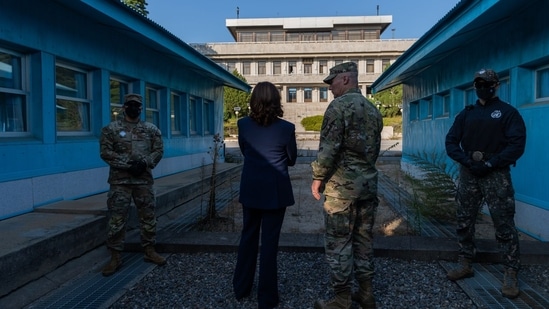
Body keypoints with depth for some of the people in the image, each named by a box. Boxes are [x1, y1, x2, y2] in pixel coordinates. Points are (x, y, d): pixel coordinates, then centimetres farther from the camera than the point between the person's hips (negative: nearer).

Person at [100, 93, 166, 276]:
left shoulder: (151, 129, 8)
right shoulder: (111, 129, 1)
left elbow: (159, 150, 4)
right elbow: (106, 152, -5)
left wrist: (144, 163, -13)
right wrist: (128, 165, -14)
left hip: (144, 180, 2)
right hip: (120, 181, -2)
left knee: (148, 216, 8)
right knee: (117, 219, 0)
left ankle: (150, 251, 22)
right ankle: (115, 257, 11)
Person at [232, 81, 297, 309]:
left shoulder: (243, 125, -5)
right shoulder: (286, 128, -13)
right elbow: (291, 159, 2)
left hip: (250, 188, 3)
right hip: (275, 190, -3)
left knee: (248, 237, 18)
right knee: (269, 241, 6)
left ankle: (241, 287, 31)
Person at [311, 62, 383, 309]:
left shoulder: (339, 106, -11)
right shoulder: (373, 109, 13)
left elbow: (329, 147, -18)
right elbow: (375, 149, 17)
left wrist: (318, 177, -8)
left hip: (342, 184, -8)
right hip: (368, 183, 8)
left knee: (338, 243, 2)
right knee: (363, 239, 16)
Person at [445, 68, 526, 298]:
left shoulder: (508, 112, 1)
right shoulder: (466, 114, 13)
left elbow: (517, 145, -9)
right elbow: (451, 142, 6)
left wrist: (490, 163, -16)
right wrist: (466, 161, -9)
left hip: (496, 175, -4)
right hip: (468, 174, 5)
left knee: (504, 225, -4)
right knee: (464, 221, 9)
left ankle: (511, 274, 6)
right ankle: (465, 264, 22)